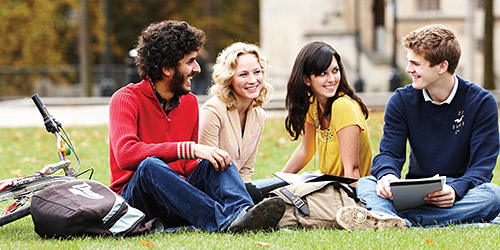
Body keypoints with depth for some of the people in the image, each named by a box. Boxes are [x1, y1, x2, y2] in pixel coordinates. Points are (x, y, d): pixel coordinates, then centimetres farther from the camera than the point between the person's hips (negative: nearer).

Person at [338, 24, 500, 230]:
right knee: (365, 183, -21)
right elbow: (389, 152, -1)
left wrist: (455, 190, -32)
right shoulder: (402, 100, 5)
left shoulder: (482, 103, -4)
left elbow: (482, 167, -10)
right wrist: (387, 175, -27)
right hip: (415, 194, 2)